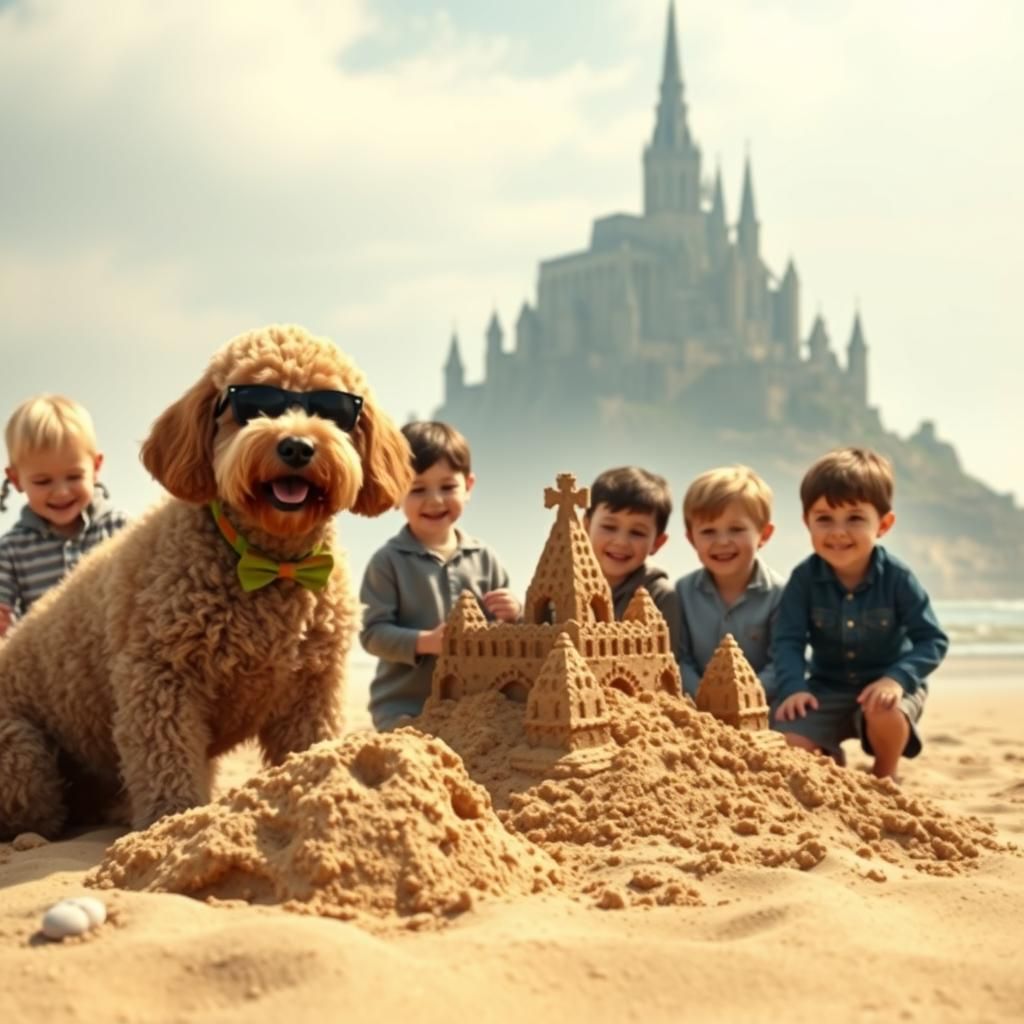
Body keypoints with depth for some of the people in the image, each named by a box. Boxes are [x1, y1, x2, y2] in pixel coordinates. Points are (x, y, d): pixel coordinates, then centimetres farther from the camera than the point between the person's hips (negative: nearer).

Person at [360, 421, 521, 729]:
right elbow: (372, 633, -11)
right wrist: (425, 642, -24)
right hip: (404, 707, -4)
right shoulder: (388, 561, -6)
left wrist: (514, 614, -11)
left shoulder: (483, 558, 5)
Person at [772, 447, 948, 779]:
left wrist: (898, 678, -29)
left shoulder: (896, 578, -15)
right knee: (790, 742, -21)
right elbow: (788, 641, -9)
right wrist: (793, 687, -27)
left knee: (884, 713, -36)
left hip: (888, 686, -2)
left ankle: (884, 776, -1)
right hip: (828, 689, 2)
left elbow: (932, 640, -12)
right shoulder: (804, 578, -11)